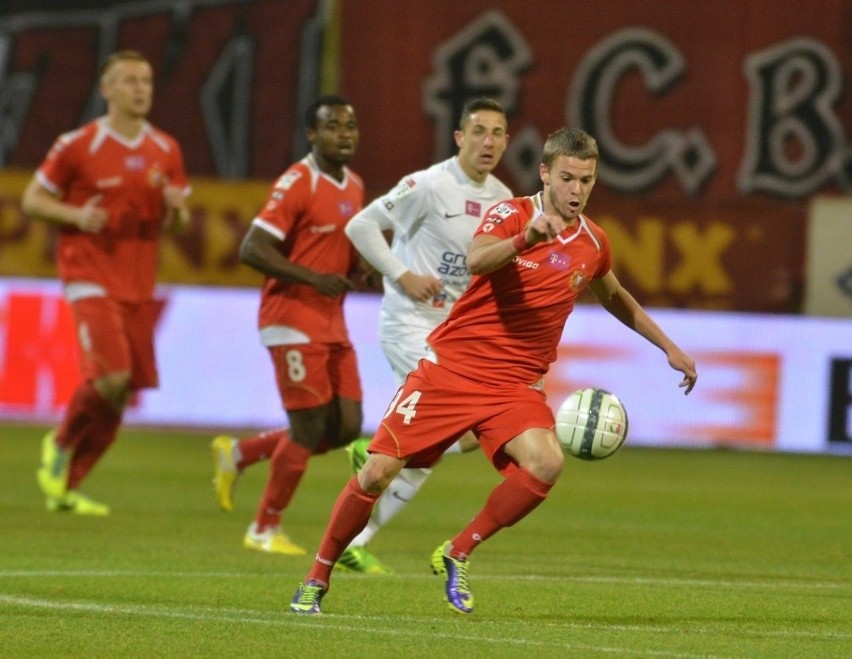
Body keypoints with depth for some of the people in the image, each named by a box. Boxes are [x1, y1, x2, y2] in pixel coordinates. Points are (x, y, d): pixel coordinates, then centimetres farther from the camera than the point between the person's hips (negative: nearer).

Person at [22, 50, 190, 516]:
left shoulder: (166, 151, 9)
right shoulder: (77, 146, -5)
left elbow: (177, 223, 17)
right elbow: (31, 200, 1)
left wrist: (176, 207, -7)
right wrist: (76, 216, -16)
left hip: (139, 285, 5)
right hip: (90, 279, -5)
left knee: (121, 394, 3)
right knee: (112, 376, -22)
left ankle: (67, 486, 17)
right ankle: (60, 444, 6)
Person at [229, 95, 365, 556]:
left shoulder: (355, 187, 12)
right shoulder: (297, 184, -14)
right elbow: (252, 250, -19)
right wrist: (313, 278, -25)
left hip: (332, 324, 8)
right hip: (294, 321, -8)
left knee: (346, 427, 4)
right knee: (310, 429, -6)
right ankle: (264, 530, 10)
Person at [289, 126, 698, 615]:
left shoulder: (593, 243, 5)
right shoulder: (511, 215, -9)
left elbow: (617, 300, 28)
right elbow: (476, 261, -32)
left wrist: (670, 347, 27)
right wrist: (526, 238, -50)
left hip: (516, 385, 3)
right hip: (452, 366, -3)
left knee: (547, 464, -26)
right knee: (378, 472, -7)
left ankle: (458, 554, -7)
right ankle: (317, 581, 12)